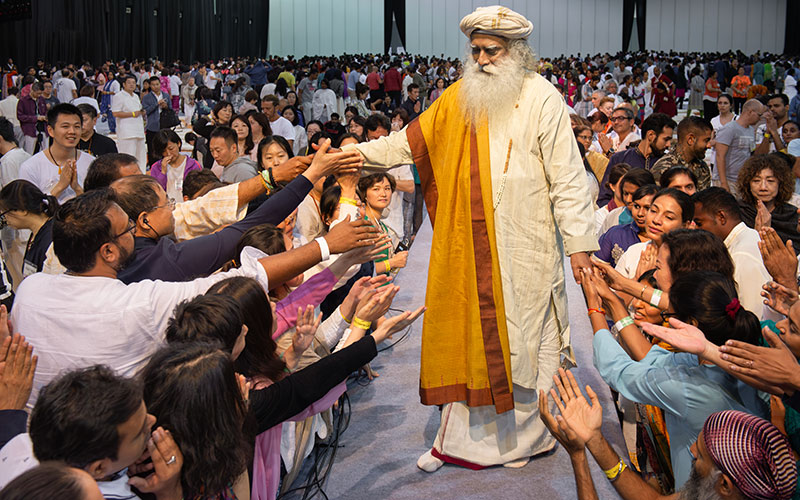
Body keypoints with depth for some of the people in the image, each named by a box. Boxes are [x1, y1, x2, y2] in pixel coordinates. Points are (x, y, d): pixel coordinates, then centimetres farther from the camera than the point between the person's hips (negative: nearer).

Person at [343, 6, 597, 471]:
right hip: (467, 246, 5)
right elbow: (410, 141, 13)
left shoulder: (542, 98, -6)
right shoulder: (459, 98, 10)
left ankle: (529, 435, 21)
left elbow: (567, 176, -8)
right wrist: (356, 153, 2)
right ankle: (461, 437, 20)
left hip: (523, 248, -4)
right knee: (466, 334, 8)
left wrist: (579, 242, -11)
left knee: (522, 339, 3)